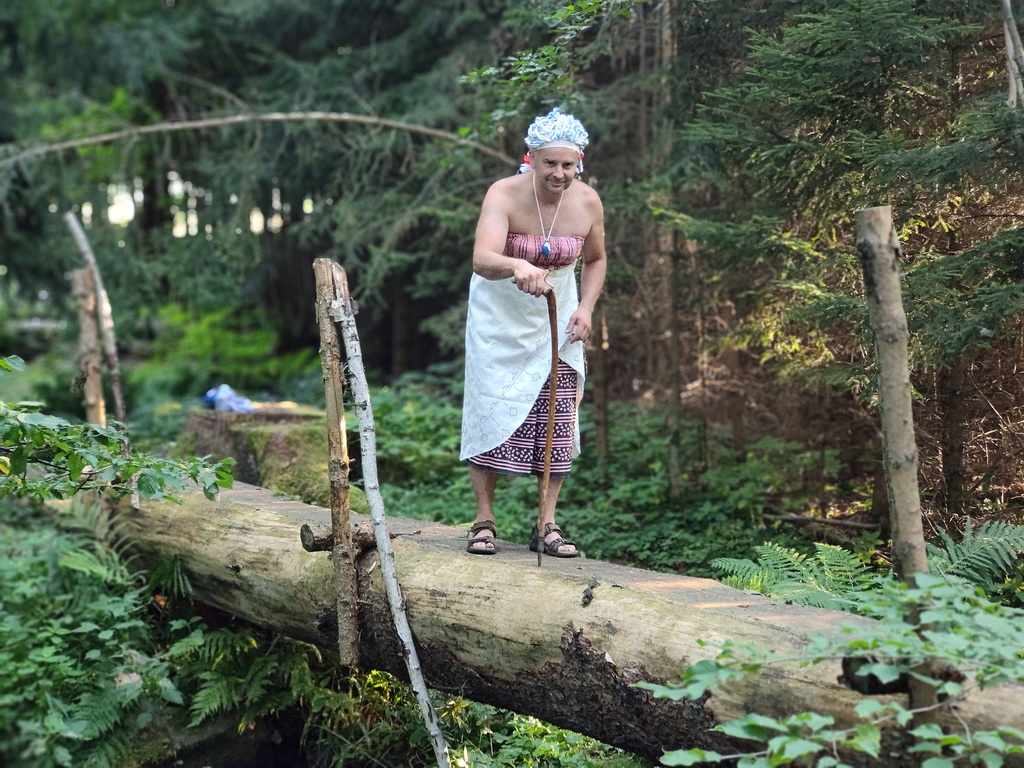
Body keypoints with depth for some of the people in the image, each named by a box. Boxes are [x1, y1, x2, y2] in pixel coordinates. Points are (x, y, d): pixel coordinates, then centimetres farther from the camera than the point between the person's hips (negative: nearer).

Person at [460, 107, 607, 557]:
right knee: (492, 409, -5)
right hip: (501, 315, -3)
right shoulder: (505, 195, -22)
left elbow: (595, 259, 10)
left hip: (557, 319, 3)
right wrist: (517, 267, -61)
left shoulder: (587, 202, -10)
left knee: (558, 416, -1)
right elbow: (482, 258, -40)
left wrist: (585, 308, -6)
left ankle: (547, 525, 7)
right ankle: (484, 520, 7)